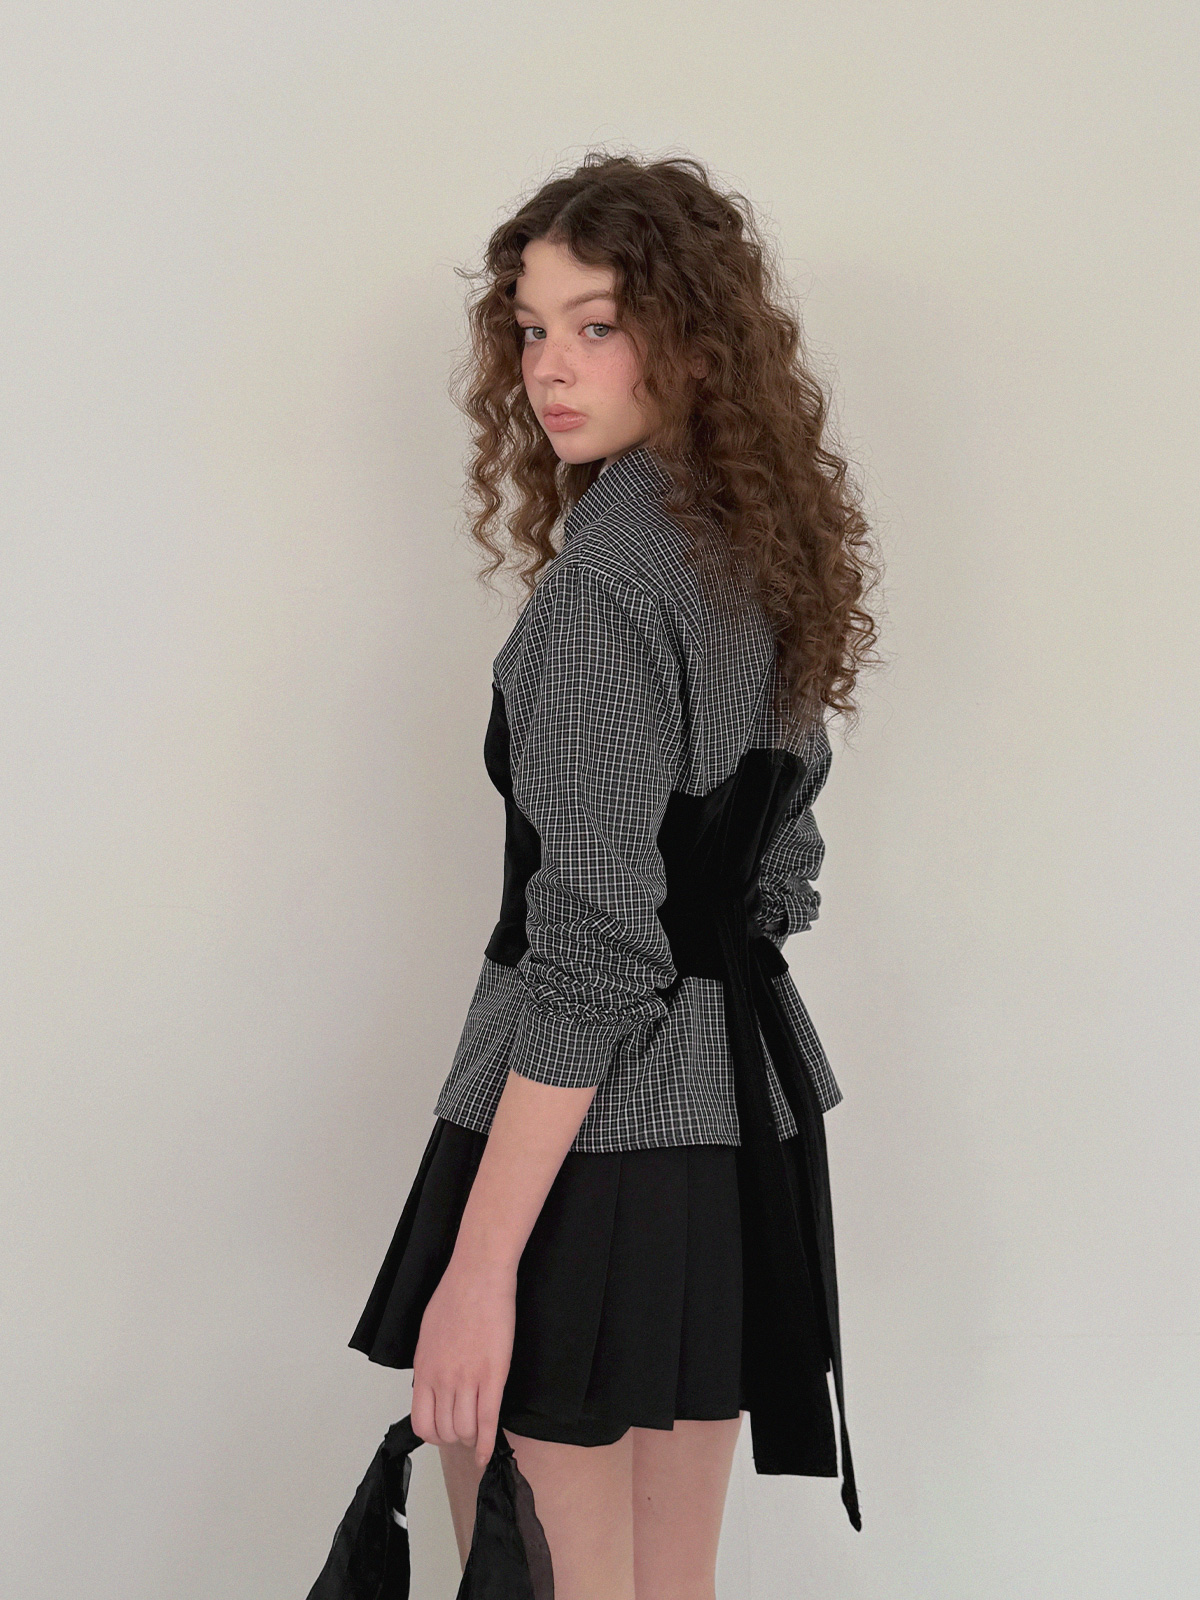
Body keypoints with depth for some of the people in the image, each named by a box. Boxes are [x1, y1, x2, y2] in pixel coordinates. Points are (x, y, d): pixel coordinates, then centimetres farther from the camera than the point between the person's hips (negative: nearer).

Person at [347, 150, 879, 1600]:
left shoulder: (606, 579, -18)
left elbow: (596, 952, -22)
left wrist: (481, 1263, -20)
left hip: (594, 1119, -9)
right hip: (743, 1111, 9)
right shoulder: (766, 552, 10)